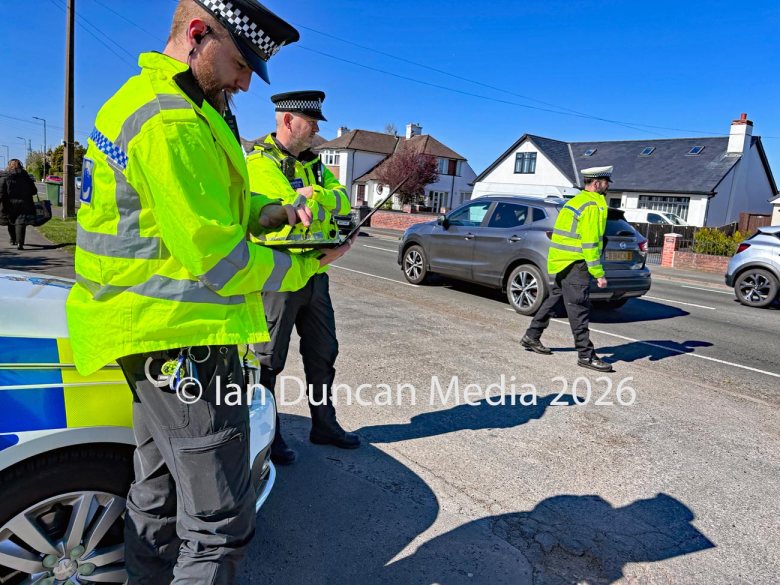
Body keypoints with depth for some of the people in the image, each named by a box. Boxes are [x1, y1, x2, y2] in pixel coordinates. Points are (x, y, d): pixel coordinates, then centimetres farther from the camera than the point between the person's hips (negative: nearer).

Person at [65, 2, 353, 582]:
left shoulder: (141, 99, 16)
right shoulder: (173, 123, -18)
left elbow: (201, 206, 18)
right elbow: (215, 259, -21)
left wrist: (271, 212, 1)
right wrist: (306, 266, -8)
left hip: (153, 333, 11)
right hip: (183, 338, -11)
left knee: (159, 496, 23)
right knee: (219, 523, 1)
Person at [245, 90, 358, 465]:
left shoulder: (313, 162, 15)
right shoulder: (259, 161, -9)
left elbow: (342, 201, 1)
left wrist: (309, 195, -16)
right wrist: (324, 203, -9)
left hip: (314, 275, 8)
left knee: (322, 354, 15)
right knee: (268, 361, 6)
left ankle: (324, 425, 31)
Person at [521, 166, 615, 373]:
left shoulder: (576, 201, 18)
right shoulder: (592, 206, -14)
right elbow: (590, 242, -19)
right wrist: (598, 273, -18)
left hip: (562, 261, 10)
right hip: (574, 264, -10)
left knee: (554, 298, 18)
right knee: (579, 309, -6)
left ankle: (531, 337, 25)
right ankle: (586, 355, 0)